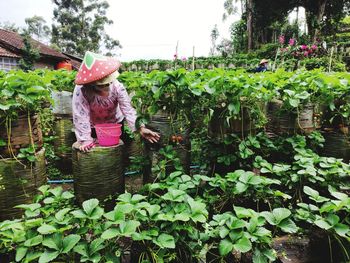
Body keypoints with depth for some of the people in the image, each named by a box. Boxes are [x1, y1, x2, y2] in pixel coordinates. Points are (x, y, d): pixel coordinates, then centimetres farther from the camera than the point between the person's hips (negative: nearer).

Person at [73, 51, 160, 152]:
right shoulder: (81, 91, -32)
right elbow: (81, 116, -31)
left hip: (115, 124, 1)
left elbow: (127, 109, -30)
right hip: (94, 127, -1)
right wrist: (85, 140, -32)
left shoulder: (117, 87, -28)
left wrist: (140, 127, -42)